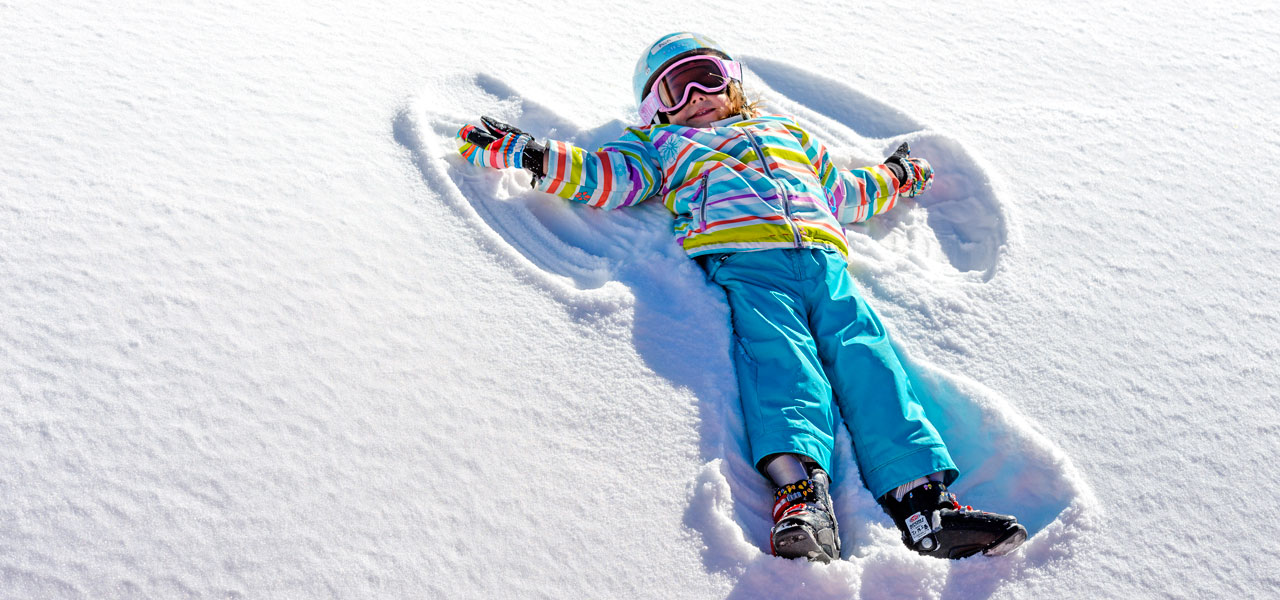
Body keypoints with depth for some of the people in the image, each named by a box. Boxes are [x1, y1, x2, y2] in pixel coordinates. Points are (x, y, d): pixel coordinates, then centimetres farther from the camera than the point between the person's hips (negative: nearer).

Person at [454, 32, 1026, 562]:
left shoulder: (787, 133, 41)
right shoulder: (662, 147, 31)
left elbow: (842, 195, 48)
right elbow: (608, 176, 16)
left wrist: (893, 178, 50)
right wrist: (530, 154, 7)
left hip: (824, 262, 3)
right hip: (743, 261, -3)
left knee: (865, 357, -20)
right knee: (778, 355, -31)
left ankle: (921, 497, -33)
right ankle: (800, 491, -51)